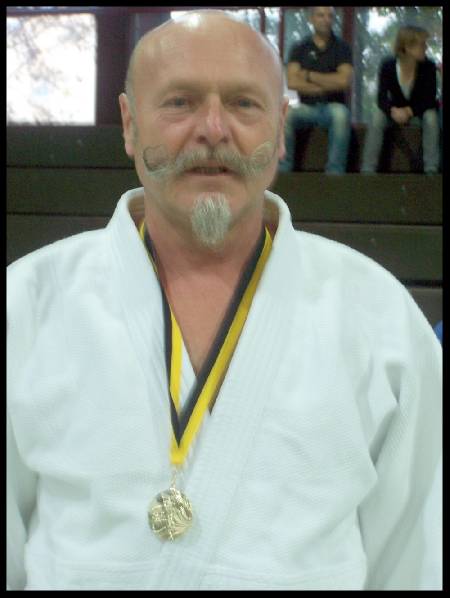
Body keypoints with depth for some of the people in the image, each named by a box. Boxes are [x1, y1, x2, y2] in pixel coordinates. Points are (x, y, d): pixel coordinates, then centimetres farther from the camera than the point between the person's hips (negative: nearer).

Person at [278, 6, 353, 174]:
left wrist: (309, 75, -4)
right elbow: (292, 82, -6)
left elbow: (344, 81, -10)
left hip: (332, 106, -1)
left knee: (340, 113, -36)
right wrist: (328, 86, -8)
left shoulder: (341, 47, 6)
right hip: (307, 107, 1)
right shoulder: (299, 49, 9)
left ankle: (335, 172, -33)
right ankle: (283, 170, -27)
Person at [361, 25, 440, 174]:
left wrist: (409, 111, -33)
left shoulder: (428, 67, -17)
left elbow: (429, 99, -18)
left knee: (431, 117, -32)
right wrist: (393, 110, -43)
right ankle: (367, 170, -30)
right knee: (377, 117, -29)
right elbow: (382, 97, -21)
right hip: (396, 111, 0)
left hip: (419, 112, 0)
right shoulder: (387, 66, -17)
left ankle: (431, 170, -28)